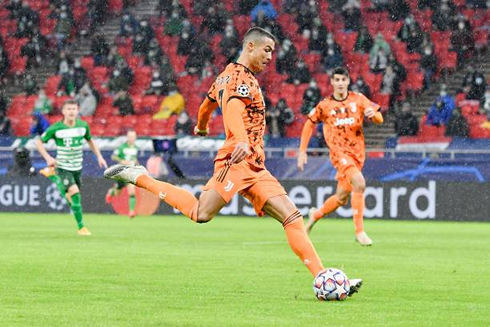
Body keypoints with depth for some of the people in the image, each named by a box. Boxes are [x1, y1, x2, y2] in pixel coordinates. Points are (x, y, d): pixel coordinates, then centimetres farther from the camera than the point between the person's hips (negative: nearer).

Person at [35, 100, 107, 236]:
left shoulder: (83, 126, -4)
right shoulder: (55, 128, -14)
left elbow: (90, 140, 16)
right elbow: (39, 142, -4)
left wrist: (99, 156, 8)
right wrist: (48, 158, -16)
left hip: (77, 167, 5)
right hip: (63, 167, -5)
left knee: (70, 198, 14)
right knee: (75, 193, -23)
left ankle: (52, 175, 39)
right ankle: (81, 227, -11)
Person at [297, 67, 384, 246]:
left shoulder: (358, 99, 3)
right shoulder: (325, 105, 1)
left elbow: (379, 119, 0)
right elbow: (309, 123, 13)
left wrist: (373, 114, -25)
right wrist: (302, 150, 8)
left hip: (357, 152, 4)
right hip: (339, 151, -4)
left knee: (341, 198, 12)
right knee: (359, 182, -29)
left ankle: (316, 214, 41)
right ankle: (359, 231, -25)